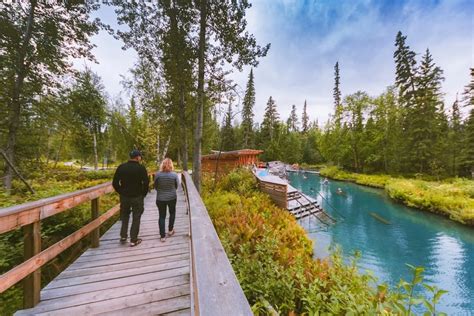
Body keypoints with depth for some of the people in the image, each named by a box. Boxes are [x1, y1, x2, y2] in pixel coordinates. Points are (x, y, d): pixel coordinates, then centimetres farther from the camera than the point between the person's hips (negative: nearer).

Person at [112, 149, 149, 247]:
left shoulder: (121, 167, -1)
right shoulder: (141, 168, -13)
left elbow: (115, 183, 0)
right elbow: (146, 183, -17)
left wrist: (121, 192, 11)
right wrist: (143, 194, -2)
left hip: (124, 196, 4)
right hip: (137, 197, -4)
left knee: (124, 216, 24)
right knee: (136, 218, 9)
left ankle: (123, 236, 26)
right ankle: (133, 240, 16)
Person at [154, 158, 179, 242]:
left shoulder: (157, 174, -13)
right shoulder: (174, 175, -15)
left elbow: (155, 187, -1)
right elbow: (176, 186, -2)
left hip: (160, 198, 0)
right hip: (172, 198, 0)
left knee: (162, 216, 13)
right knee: (172, 213, 24)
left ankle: (162, 236, 18)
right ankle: (170, 230, 34)